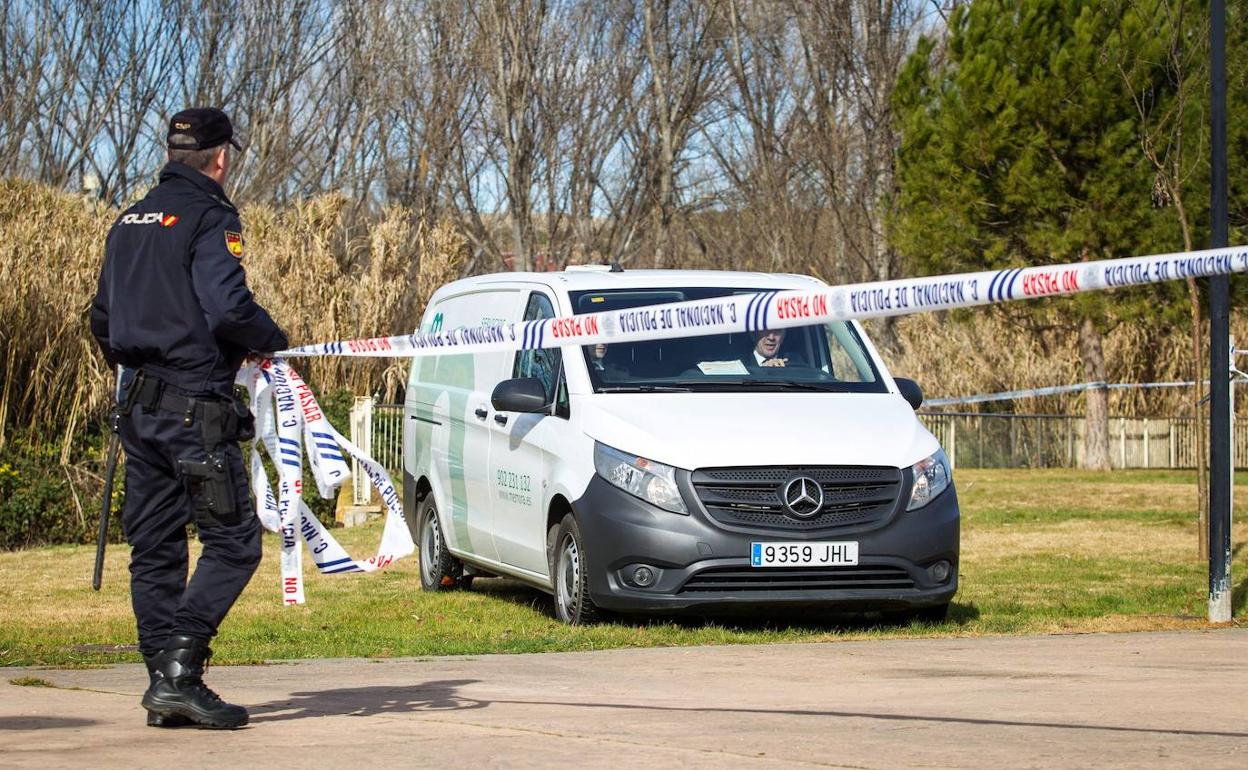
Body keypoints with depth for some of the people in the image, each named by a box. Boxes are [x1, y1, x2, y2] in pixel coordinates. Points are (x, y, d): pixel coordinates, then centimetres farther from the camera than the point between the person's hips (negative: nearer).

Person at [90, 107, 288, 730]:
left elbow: (102, 317, 19)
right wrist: (271, 340, -3)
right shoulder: (208, 217, -9)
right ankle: (178, 669, -15)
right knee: (233, 540, -4)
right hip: (194, 407, -8)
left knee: (154, 547, 10)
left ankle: (164, 682, 12)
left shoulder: (129, 222, 16)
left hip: (137, 404, 8)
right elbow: (227, 308, -21)